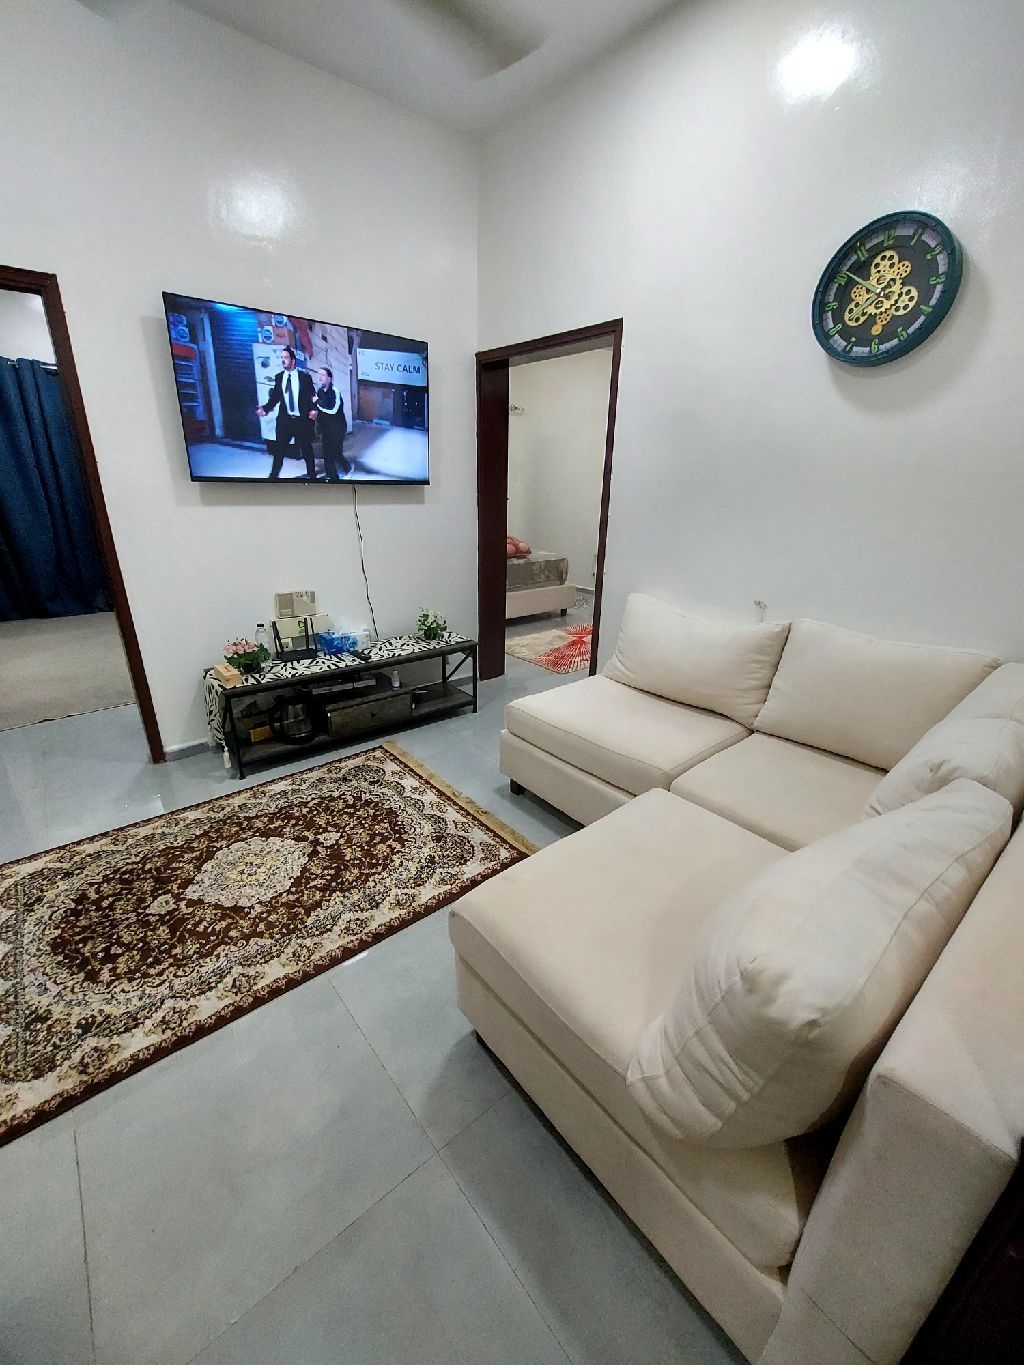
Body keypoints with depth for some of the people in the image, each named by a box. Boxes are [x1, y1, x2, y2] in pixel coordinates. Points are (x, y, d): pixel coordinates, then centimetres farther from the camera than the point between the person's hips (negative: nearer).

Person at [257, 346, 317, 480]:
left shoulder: (305, 376, -3)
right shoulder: (279, 376, 4)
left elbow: (312, 396, -3)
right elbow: (275, 397, 4)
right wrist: (265, 408, -11)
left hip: (302, 419, -2)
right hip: (285, 419, 2)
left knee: (306, 448, 10)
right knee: (279, 449, 6)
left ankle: (312, 474, 26)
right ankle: (274, 475, 19)